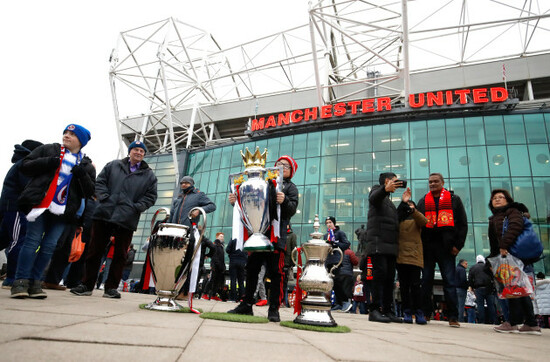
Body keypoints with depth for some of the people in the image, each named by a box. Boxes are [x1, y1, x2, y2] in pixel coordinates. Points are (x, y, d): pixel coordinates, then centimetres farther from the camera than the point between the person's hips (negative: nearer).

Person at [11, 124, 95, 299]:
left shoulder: (86, 165, 14)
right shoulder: (48, 150, 13)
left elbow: (89, 192, 7)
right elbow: (25, 166, 7)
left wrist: (82, 174, -11)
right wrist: (48, 163, -10)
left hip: (61, 211, 2)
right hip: (39, 204, -1)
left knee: (50, 245, -1)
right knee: (33, 241, -6)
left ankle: (34, 281, 9)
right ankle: (20, 281, 1)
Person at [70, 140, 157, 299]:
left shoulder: (149, 175, 9)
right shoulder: (113, 165, 13)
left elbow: (150, 197, 6)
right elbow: (100, 182, 10)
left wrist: (136, 208, -7)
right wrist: (104, 198, -6)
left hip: (127, 220, 0)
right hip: (104, 215, 1)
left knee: (120, 255, 4)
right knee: (95, 250, 5)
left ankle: (111, 287, 15)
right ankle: (87, 285, 17)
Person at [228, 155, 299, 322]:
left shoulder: (290, 187, 10)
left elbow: (292, 209, -5)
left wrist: (284, 201, -26)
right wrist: (236, 201, 4)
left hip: (276, 235, -4)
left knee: (275, 272, -3)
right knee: (251, 269, 8)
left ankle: (274, 309, 6)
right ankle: (247, 305, 19)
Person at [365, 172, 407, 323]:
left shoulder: (389, 201, 33)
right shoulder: (377, 190, 8)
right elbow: (373, 198, -21)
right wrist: (385, 189, -38)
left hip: (390, 245, 9)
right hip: (378, 242, -9)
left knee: (390, 276, 4)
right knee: (380, 273, -16)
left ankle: (387, 310, 6)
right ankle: (375, 310, -16)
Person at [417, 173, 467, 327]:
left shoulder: (454, 199, 10)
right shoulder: (423, 201, 16)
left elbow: (463, 223, 5)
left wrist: (458, 245, -5)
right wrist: (420, 245, 1)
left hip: (446, 247, -2)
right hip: (427, 246, 2)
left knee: (450, 281, -1)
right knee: (426, 281, 4)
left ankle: (453, 317, 5)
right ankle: (425, 314, 12)